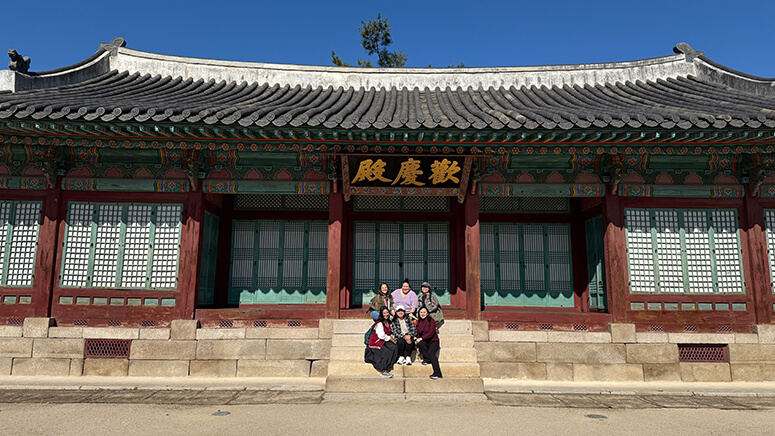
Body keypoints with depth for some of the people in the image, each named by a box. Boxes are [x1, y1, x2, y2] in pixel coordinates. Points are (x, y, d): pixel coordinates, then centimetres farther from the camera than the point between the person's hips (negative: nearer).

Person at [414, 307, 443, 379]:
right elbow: (418, 334, 17)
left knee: (431, 353, -32)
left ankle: (437, 373, -37)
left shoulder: (431, 321, -2)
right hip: (424, 343, 4)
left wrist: (421, 338, -21)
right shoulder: (418, 322, 13)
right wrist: (417, 340, -1)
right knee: (420, 343, -32)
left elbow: (431, 332, -14)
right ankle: (427, 359, -17)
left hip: (433, 341, -4)